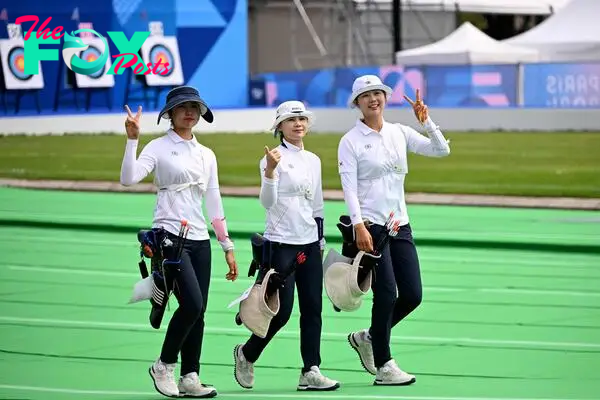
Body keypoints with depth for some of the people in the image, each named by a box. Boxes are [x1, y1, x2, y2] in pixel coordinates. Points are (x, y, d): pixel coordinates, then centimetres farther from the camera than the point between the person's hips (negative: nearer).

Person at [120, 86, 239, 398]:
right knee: (192, 303, -18)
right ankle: (164, 366, -1)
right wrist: (132, 139, -25)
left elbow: (214, 203, 17)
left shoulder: (206, 155, 15)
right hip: (170, 235, -6)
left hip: (200, 239, 6)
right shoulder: (158, 148, -1)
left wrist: (227, 246, 14)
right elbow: (128, 178, -17)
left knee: (199, 311, 2)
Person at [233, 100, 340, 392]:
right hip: (281, 244, -6)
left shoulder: (313, 160, 12)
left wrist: (321, 241, 17)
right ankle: (246, 354, 17)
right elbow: (268, 202, -18)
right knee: (282, 310, -6)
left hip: (310, 244, 6)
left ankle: (310, 372, 3)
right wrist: (270, 170, -33)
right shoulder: (273, 158, -7)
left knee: (313, 308, 1)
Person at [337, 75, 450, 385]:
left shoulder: (399, 133, 10)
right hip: (370, 226, -6)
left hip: (400, 224, 6)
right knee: (386, 295, -8)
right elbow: (349, 187, -10)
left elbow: (441, 150, 6)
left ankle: (367, 338, 24)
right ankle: (383, 366, 3)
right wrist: (359, 226, -21)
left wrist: (426, 122, -7)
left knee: (412, 295, 3)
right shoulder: (350, 141, -4)